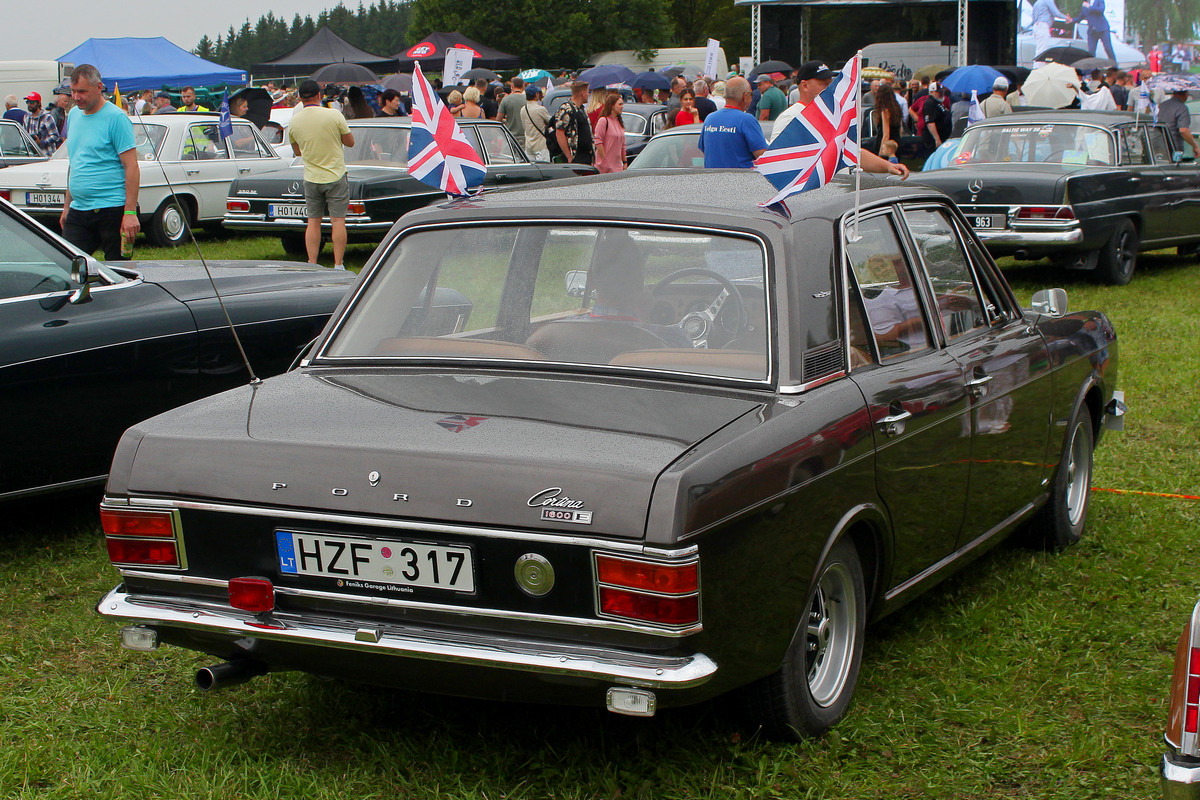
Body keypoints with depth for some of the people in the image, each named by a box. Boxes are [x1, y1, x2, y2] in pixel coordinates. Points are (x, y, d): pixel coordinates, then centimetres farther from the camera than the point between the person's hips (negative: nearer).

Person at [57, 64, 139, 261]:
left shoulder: (116, 118, -9)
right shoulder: (74, 114, 14)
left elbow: (131, 167, -13)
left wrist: (130, 212, -19)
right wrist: (67, 205, 21)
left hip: (112, 209, -7)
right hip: (78, 211, 7)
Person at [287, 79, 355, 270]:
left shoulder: (293, 121, 0)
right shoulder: (334, 115, -11)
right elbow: (350, 142, 0)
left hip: (311, 179, 3)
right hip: (335, 176, -3)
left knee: (313, 223, 8)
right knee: (338, 221, 0)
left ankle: (312, 265, 6)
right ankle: (338, 265, -1)